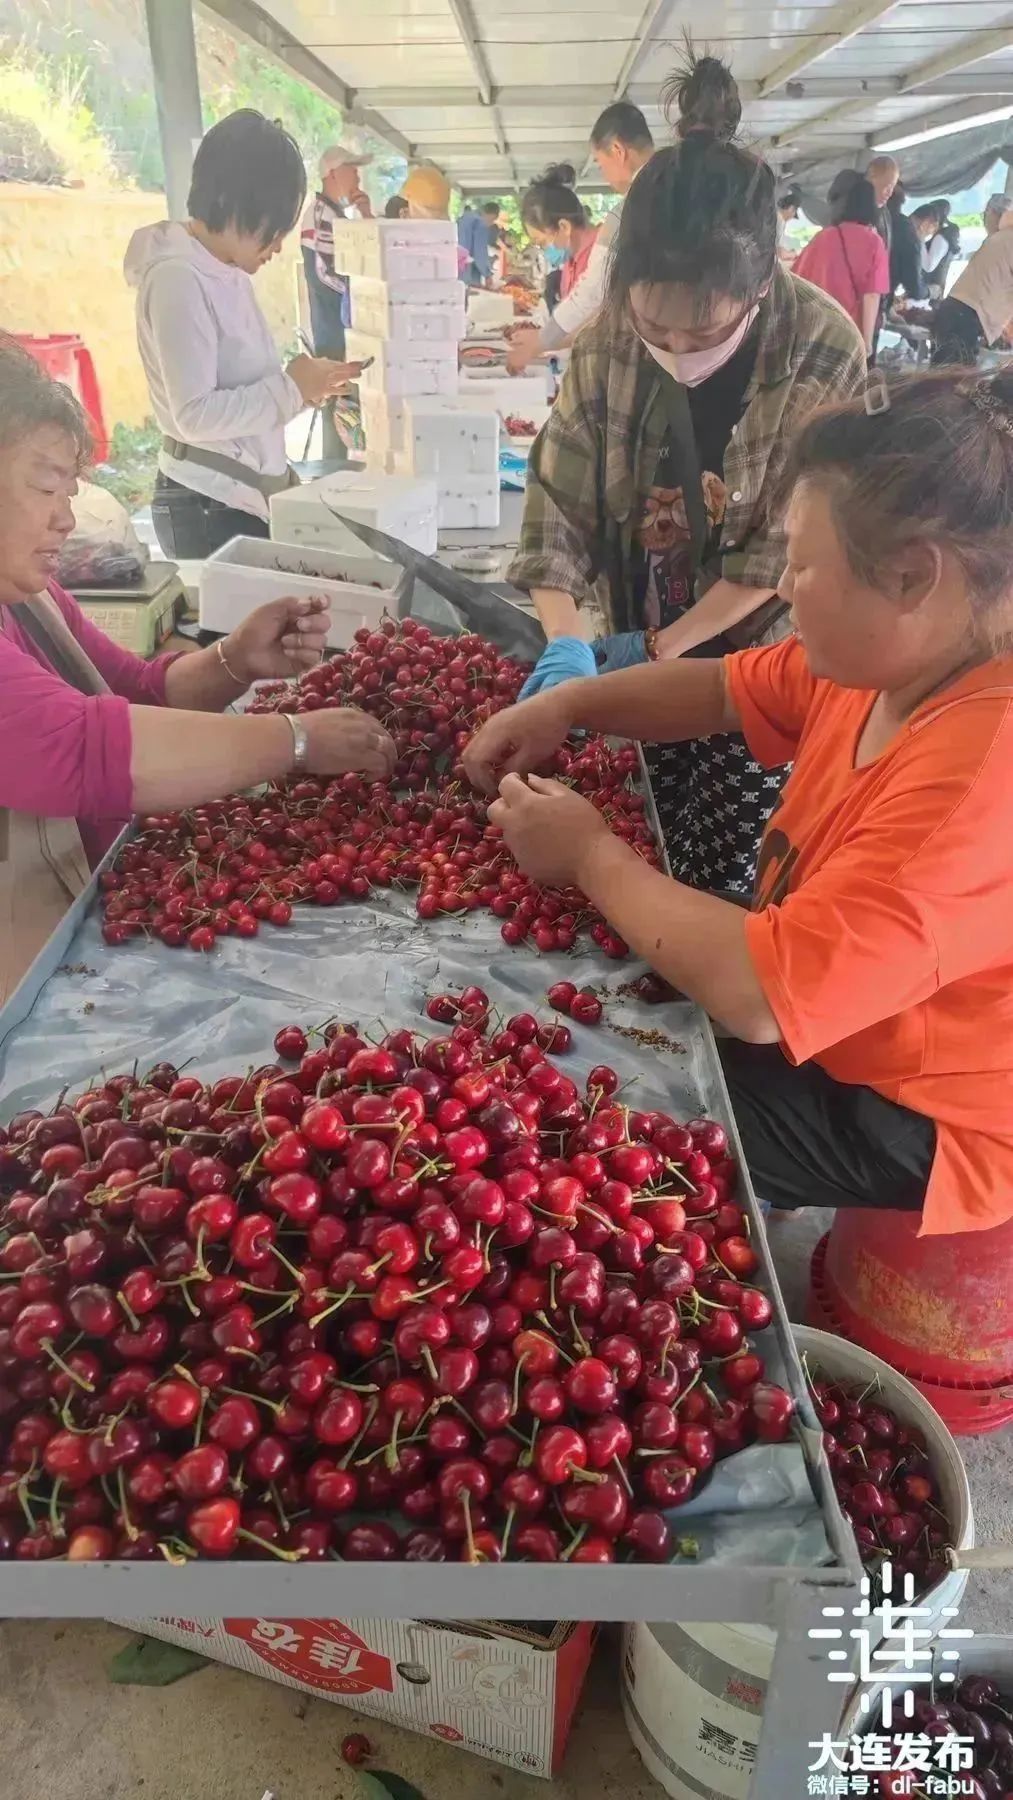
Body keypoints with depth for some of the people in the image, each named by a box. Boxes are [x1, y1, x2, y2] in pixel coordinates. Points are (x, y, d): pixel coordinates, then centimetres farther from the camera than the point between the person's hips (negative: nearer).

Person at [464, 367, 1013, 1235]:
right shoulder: (898, 653, -6)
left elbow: (761, 995, -39)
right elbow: (726, 689, 9)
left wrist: (591, 854, -24)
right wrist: (563, 705, -7)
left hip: (910, 1128, -8)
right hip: (826, 1010, 8)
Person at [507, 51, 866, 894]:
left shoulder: (825, 352, -18)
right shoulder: (608, 339, -9)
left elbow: (788, 549, -14)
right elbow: (559, 498, -7)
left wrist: (661, 647, -14)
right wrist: (564, 642, -20)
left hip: (760, 661, -3)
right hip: (634, 646, 3)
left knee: (718, 880, 0)